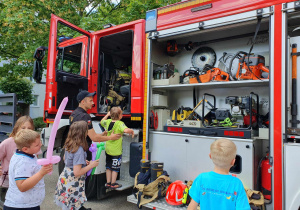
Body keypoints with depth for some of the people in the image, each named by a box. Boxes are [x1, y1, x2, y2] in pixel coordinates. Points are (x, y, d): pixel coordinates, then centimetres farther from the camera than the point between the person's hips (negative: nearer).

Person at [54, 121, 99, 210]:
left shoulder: (69, 145, -1)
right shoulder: (79, 150, -27)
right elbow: (77, 172, -27)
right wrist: (91, 165, -16)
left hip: (65, 179, 8)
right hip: (73, 184, -8)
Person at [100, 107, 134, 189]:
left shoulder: (108, 122, 0)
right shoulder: (120, 123, -20)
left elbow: (101, 122, 22)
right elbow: (126, 130, -38)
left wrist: (107, 115, 25)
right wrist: (132, 131, -19)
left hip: (108, 149, 6)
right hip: (116, 151, -6)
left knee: (108, 167, 19)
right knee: (115, 168, 10)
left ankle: (108, 183, 28)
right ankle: (113, 184, 20)